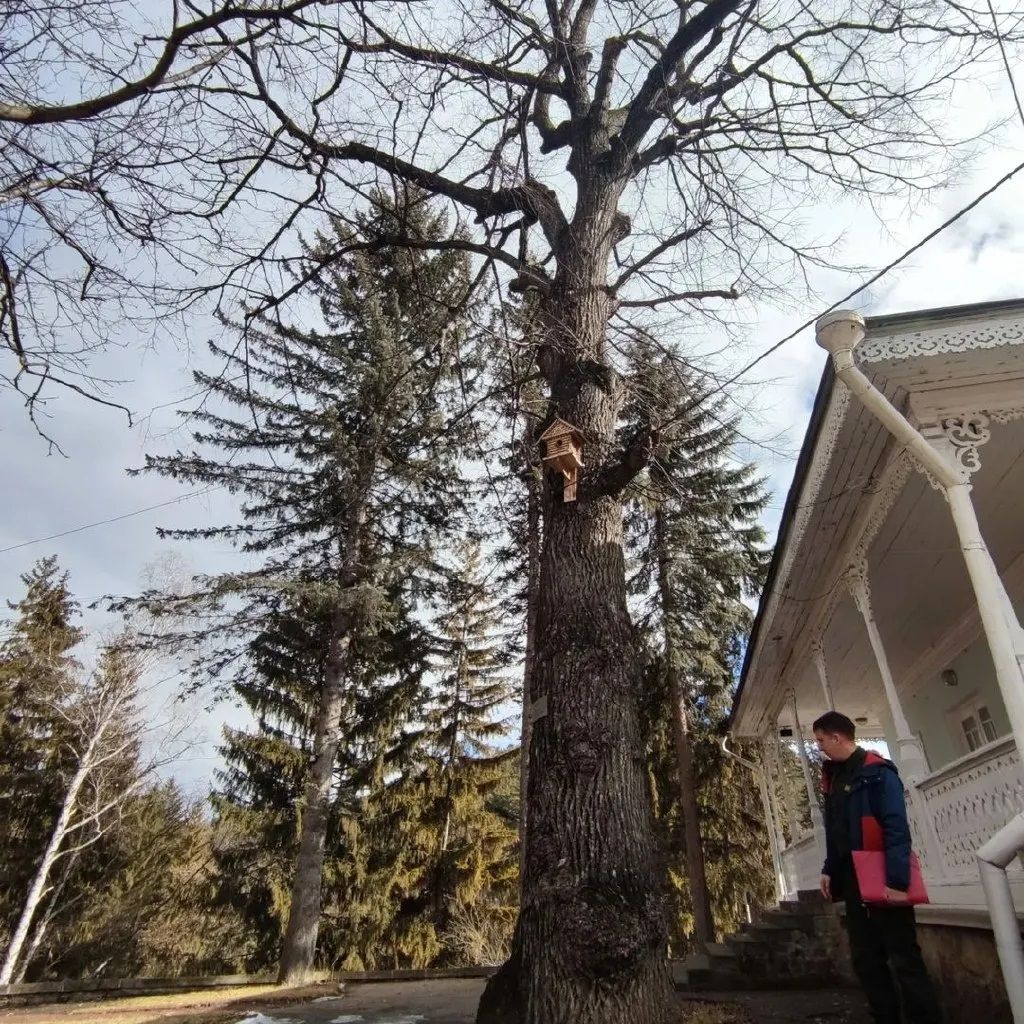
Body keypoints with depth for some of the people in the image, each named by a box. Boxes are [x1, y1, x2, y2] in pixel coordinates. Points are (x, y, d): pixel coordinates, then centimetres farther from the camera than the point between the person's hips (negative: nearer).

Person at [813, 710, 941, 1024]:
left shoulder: (876, 772, -12)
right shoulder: (834, 776, 13)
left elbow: (897, 829, -19)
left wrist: (897, 879, -25)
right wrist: (829, 869, 12)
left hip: (884, 880, -8)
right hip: (851, 880, 8)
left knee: (904, 958, -1)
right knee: (865, 960, 10)